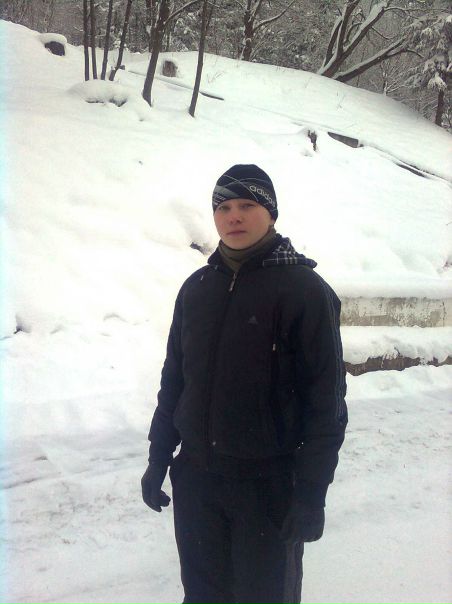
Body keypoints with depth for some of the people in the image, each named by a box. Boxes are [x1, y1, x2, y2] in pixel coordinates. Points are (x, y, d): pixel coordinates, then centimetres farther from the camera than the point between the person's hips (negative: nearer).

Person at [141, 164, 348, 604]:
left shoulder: (305, 290, -11)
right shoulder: (197, 288, 5)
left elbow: (326, 399, -12)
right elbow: (173, 378, 12)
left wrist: (311, 494, -13)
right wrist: (158, 459, 12)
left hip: (269, 484, -4)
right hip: (195, 478, 5)